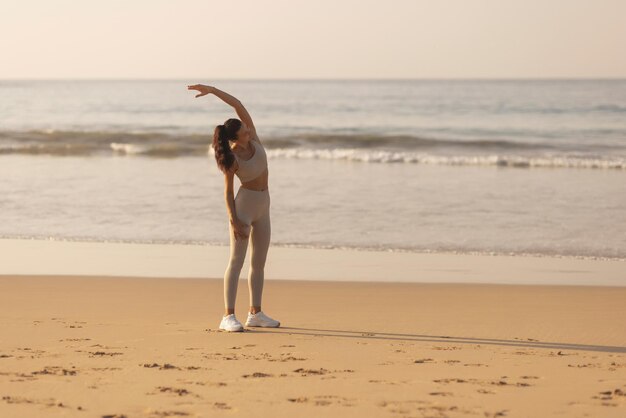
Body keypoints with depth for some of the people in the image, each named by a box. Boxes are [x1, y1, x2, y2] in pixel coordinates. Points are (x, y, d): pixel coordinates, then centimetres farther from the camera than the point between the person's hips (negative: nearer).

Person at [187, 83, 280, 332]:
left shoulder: (252, 136, -5)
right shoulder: (232, 158, -18)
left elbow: (238, 105, -10)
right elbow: (227, 191, -14)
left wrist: (211, 90, -14)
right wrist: (233, 220, -20)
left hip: (263, 205, 7)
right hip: (244, 203, -7)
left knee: (259, 262, 8)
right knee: (237, 260, -10)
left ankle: (255, 314, 13)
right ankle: (229, 316, -13)